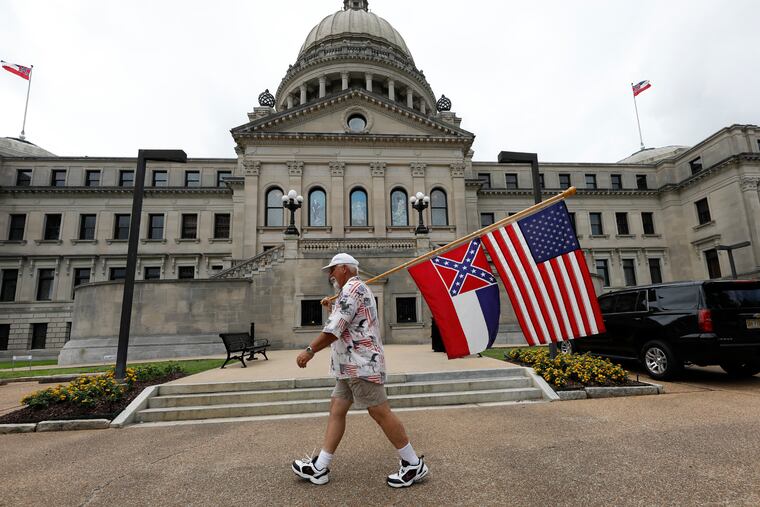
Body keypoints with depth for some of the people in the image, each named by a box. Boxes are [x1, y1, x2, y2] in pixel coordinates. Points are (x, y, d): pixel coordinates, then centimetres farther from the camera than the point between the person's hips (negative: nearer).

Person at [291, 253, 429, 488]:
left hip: (362, 364, -11)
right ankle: (319, 468, 18)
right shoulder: (353, 290, 23)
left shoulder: (352, 287, -11)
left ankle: (413, 465, 8)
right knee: (336, 410, 10)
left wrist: (310, 350, -13)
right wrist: (331, 308, 30)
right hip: (350, 366, 11)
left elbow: (335, 329, -19)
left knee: (380, 413, -4)